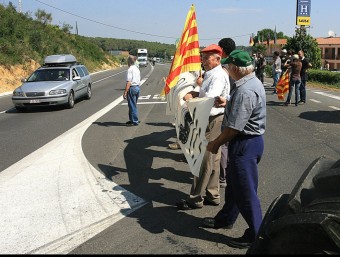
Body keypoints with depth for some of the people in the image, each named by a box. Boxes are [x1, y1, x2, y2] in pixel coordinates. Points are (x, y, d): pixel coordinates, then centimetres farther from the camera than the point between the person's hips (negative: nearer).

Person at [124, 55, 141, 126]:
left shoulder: (130, 69, -15)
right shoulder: (137, 69, 12)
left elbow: (128, 82, -21)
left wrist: (125, 92, -21)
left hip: (132, 88, -9)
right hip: (137, 87, 9)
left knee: (132, 105, -1)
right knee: (133, 105, 18)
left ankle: (135, 121, 3)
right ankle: (132, 119, 28)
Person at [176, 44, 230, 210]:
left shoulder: (219, 76, -16)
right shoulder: (210, 74, 17)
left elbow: (210, 98, -26)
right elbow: (203, 90, 21)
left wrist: (191, 98, -14)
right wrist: (193, 93, 1)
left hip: (213, 120, -11)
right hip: (209, 119, 11)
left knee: (204, 160, -5)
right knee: (212, 159, 15)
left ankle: (195, 199, 2)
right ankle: (212, 195, 25)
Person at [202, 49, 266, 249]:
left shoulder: (245, 91, -26)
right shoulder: (253, 82, 7)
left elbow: (234, 128, -25)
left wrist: (216, 143, -12)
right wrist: (228, 103, 21)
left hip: (245, 144, -11)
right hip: (249, 140, 11)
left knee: (245, 191, 3)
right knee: (234, 183, 23)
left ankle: (256, 235, 18)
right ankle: (226, 219, 41)